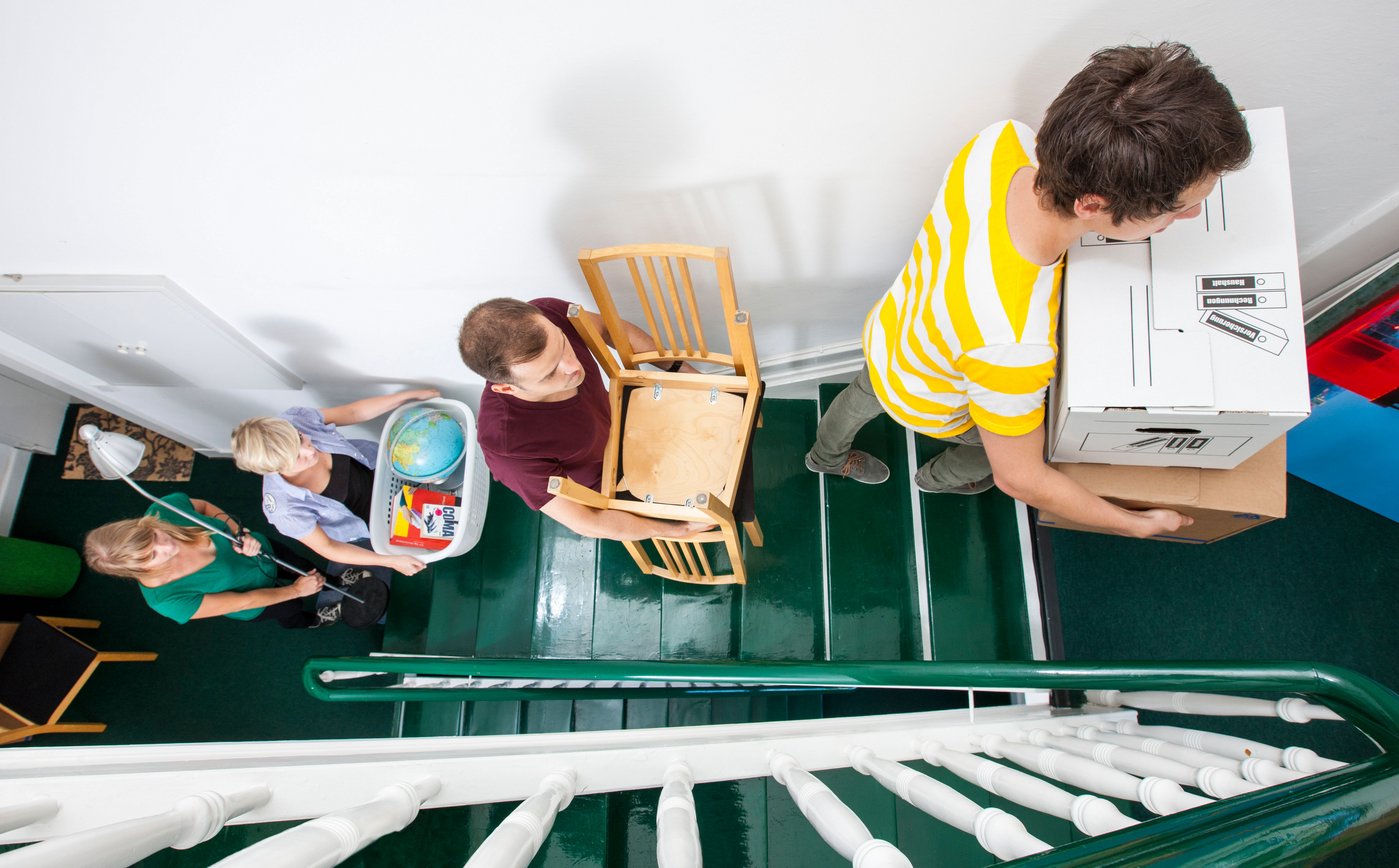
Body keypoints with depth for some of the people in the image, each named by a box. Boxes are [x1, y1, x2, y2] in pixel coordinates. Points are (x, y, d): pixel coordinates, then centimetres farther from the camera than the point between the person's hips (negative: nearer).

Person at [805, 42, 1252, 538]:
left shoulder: (1002, 142, -34)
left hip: (888, 327, 5)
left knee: (867, 393, 38)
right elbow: (1019, 479, -29)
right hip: (925, 404, -4)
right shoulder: (1013, 346, -49)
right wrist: (1138, 525, -16)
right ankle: (940, 477, 56)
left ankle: (826, 456, 72)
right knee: (1042, 434, 26)